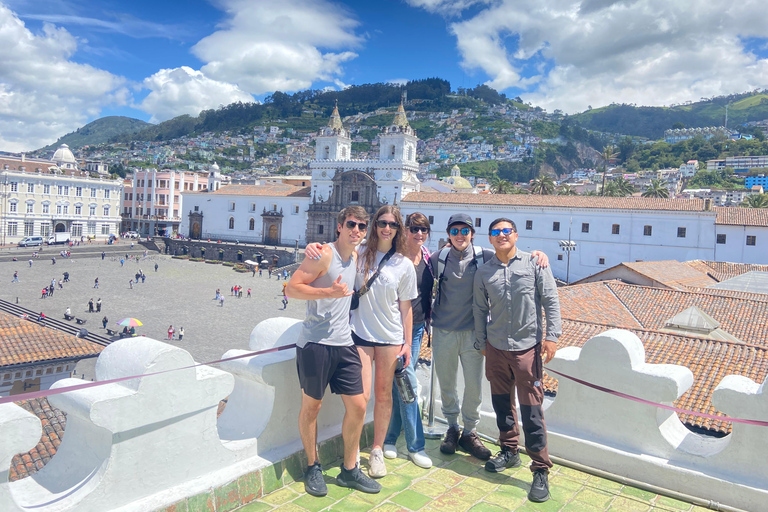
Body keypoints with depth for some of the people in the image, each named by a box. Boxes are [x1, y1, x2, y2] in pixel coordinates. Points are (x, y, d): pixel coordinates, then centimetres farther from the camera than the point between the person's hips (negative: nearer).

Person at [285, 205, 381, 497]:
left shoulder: (356, 258, 12)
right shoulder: (325, 254, -10)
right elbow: (292, 287, -13)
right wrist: (329, 291, -24)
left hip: (344, 344, 7)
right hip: (315, 344, -7)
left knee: (357, 406, 7)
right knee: (311, 406, 8)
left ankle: (349, 470, 24)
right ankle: (313, 468, 28)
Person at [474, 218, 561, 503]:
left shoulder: (534, 263, -1)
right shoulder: (484, 273, 7)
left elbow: (551, 301, -1)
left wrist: (552, 335, -7)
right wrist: (481, 343, 17)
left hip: (527, 347, -3)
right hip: (496, 348, 4)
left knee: (531, 409, -3)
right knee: (502, 403, 14)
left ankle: (541, 470, 10)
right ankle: (509, 452, 34)